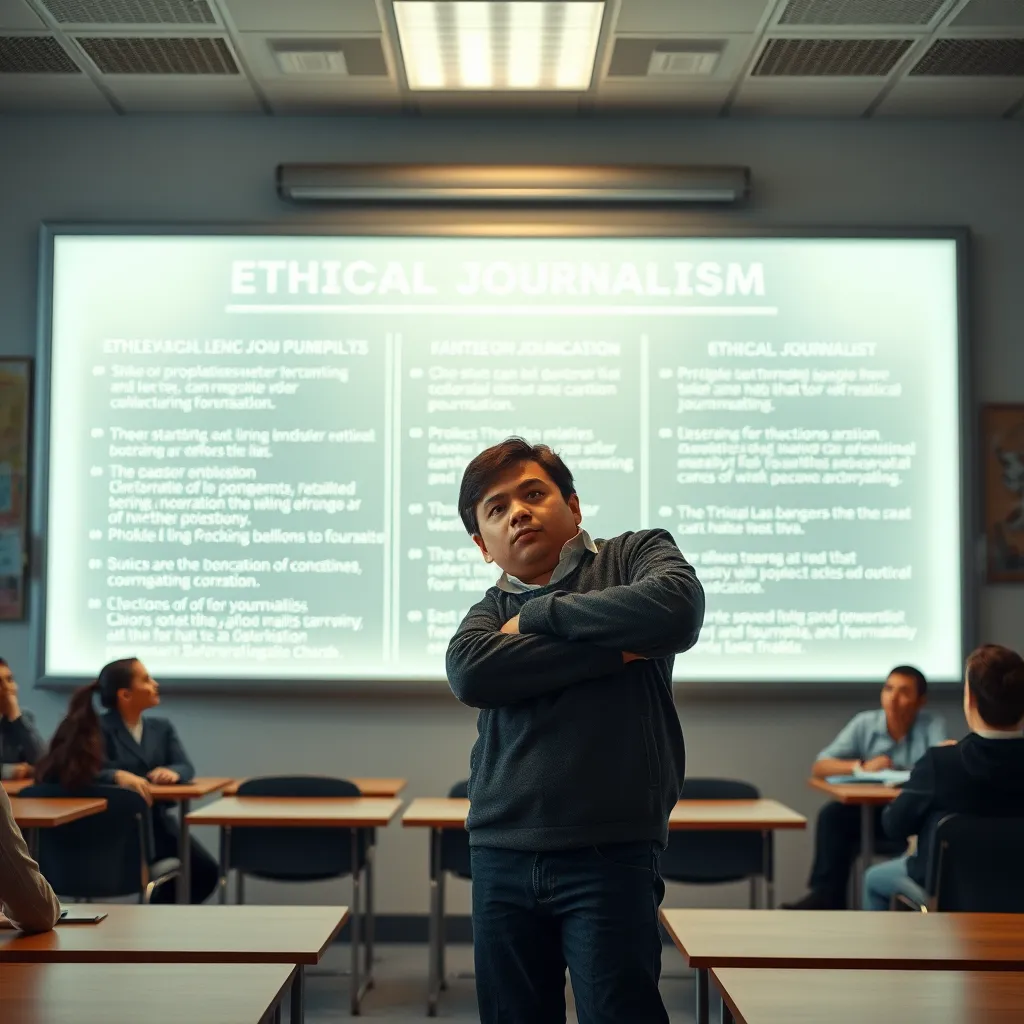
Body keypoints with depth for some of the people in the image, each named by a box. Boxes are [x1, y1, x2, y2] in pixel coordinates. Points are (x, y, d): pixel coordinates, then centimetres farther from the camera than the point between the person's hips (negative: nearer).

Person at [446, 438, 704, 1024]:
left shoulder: (635, 555, 7)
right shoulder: (493, 609, 13)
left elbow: (677, 609, -16)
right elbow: (469, 673, -9)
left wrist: (540, 614, -4)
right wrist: (614, 650, -11)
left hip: (611, 851, -3)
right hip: (502, 856, 4)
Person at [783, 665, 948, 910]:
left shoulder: (932, 725, -4)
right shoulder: (864, 723, 2)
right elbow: (819, 768, -3)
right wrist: (860, 767, -19)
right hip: (870, 813, 3)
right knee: (833, 815, -24)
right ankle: (827, 894, -19)